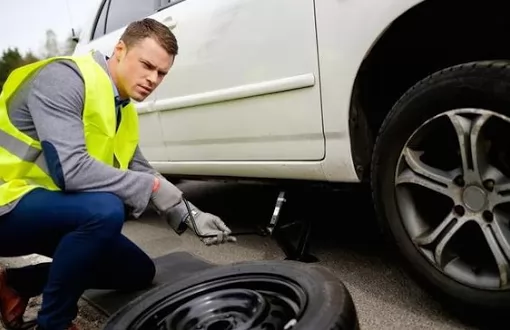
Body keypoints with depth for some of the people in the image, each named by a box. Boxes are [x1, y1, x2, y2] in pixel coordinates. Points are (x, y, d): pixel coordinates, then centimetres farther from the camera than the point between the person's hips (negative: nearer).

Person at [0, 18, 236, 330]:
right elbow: (70, 169, -33)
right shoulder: (64, 78, -21)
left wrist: (192, 216, -4)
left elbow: (140, 171, 7)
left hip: (54, 209, 8)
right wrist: (153, 187, -24)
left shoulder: (124, 110, 5)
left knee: (139, 272, 10)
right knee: (105, 209, -35)